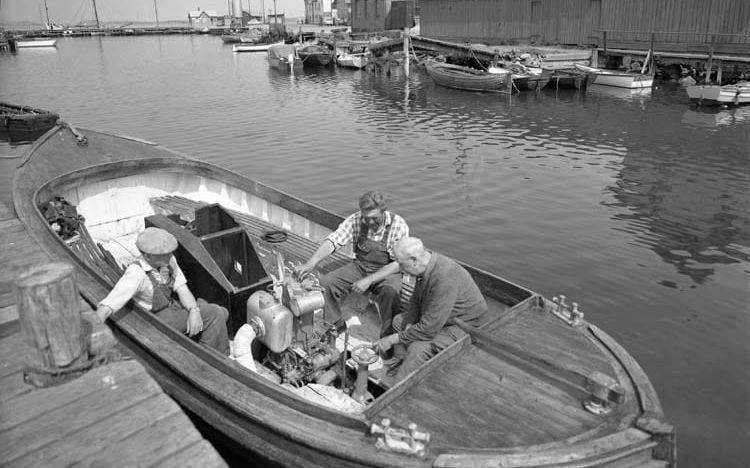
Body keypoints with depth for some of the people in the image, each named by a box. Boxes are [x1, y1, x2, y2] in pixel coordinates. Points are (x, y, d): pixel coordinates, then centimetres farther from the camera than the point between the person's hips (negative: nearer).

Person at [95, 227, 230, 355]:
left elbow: (181, 288, -12)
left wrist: (194, 310, -30)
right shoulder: (136, 273, -30)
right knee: (214, 314, -16)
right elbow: (106, 307, -35)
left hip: (171, 304, 7)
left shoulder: (168, 260, -11)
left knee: (222, 313, 0)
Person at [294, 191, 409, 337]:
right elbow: (333, 240, -16)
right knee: (326, 283, -16)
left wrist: (369, 280, -30)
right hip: (359, 267, 4)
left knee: (390, 291, -37)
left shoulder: (398, 225, -18)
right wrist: (311, 263, -33)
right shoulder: (356, 220, -9)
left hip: (387, 272, -4)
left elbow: (398, 263, -21)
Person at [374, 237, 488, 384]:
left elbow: (429, 329, -33)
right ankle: (403, 362, 5)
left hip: (465, 327, -10)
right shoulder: (425, 266, -7)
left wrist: (393, 339, -23)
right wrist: (408, 327, -8)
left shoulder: (444, 279, -35)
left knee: (418, 348, -27)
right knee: (399, 321, 12)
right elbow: (415, 302, 9)